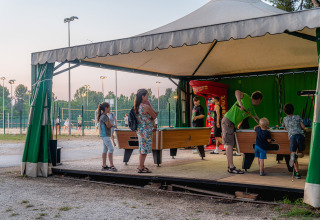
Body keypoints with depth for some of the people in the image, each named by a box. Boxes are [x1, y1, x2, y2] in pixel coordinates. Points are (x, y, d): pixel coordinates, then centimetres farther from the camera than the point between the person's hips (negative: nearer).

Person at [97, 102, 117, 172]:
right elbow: (108, 126, -17)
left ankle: (104, 166, 14)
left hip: (105, 135, 10)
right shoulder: (104, 116, -15)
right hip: (105, 135, -10)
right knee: (111, 149, -13)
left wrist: (110, 124, -2)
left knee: (105, 149, 10)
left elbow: (109, 125, 17)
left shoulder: (104, 116, 16)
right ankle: (111, 166, -13)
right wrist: (113, 125, 1)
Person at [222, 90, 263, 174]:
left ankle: (230, 167, 12)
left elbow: (257, 118, 33)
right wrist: (240, 103, -32)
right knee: (229, 144, -10)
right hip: (228, 121, -10)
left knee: (230, 144, 8)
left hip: (233, 124, 10)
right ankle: (232, 168, -13)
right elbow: (237, 92, -23)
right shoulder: (247, 98, -6)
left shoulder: (251, 108, 19)